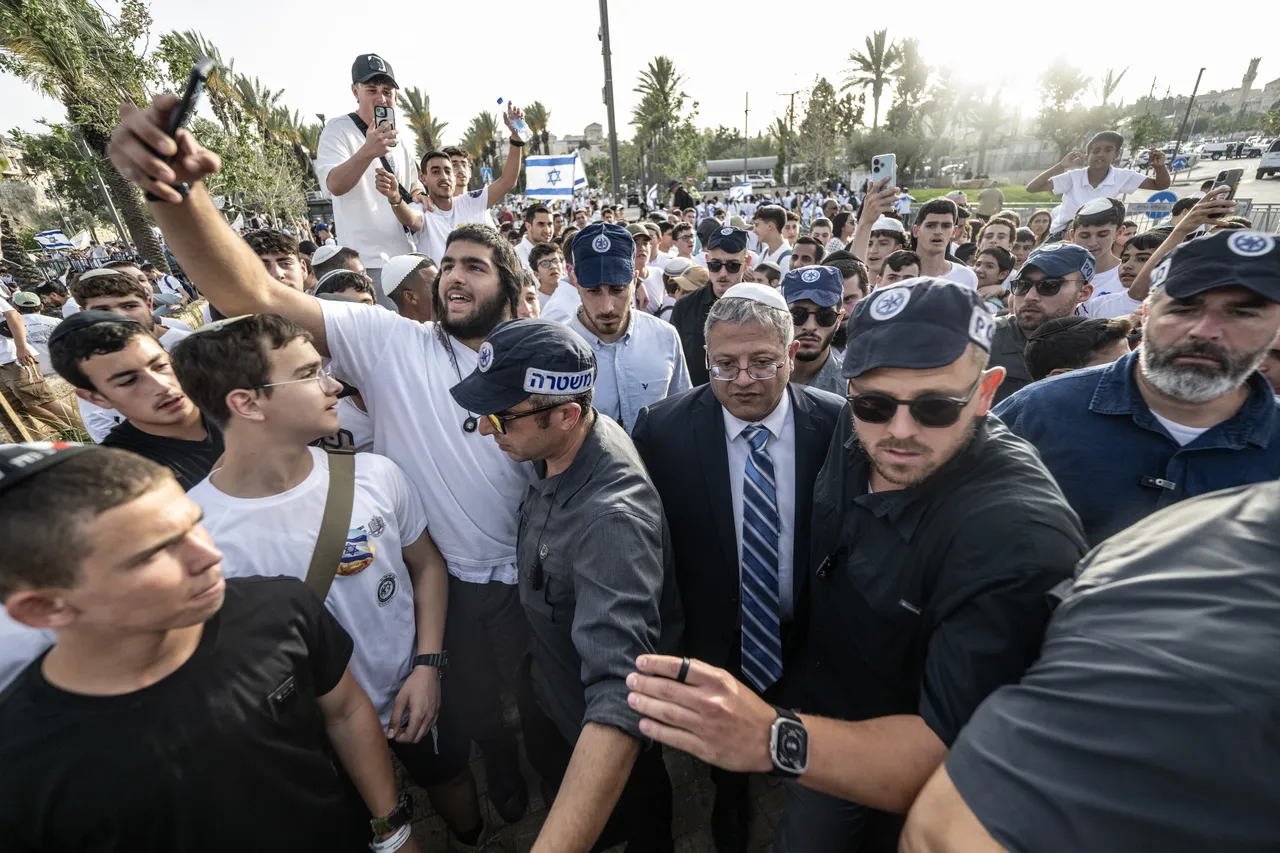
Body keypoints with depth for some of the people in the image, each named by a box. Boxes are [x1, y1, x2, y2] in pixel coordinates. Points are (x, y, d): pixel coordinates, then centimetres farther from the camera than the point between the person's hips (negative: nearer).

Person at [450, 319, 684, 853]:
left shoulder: (611, 518, -43)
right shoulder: (561, 445, -17)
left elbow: (619, 696, -50)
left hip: (592, 719, -7)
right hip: (547, 677, 7)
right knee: (553, 776, 36)